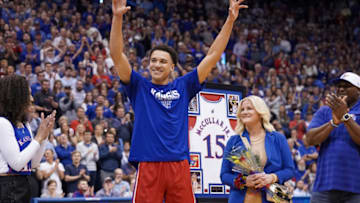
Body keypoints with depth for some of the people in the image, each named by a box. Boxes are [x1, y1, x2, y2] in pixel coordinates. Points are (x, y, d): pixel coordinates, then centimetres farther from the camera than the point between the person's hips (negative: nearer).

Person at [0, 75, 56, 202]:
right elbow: (16, 163, -18)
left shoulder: (24, 125, 13)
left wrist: (45, 134, 4)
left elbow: (34, 164, 13)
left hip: (23, 185, 9)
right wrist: (38, 137, -11)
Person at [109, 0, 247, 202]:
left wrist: (230, 20, 6)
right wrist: (117, 17, -13)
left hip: (179, 166, 2)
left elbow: (213, 56, 11)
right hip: (148, 165, -2)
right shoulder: (140, 87, 9)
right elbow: (117, 54, -1)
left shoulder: (183, 87, 13)